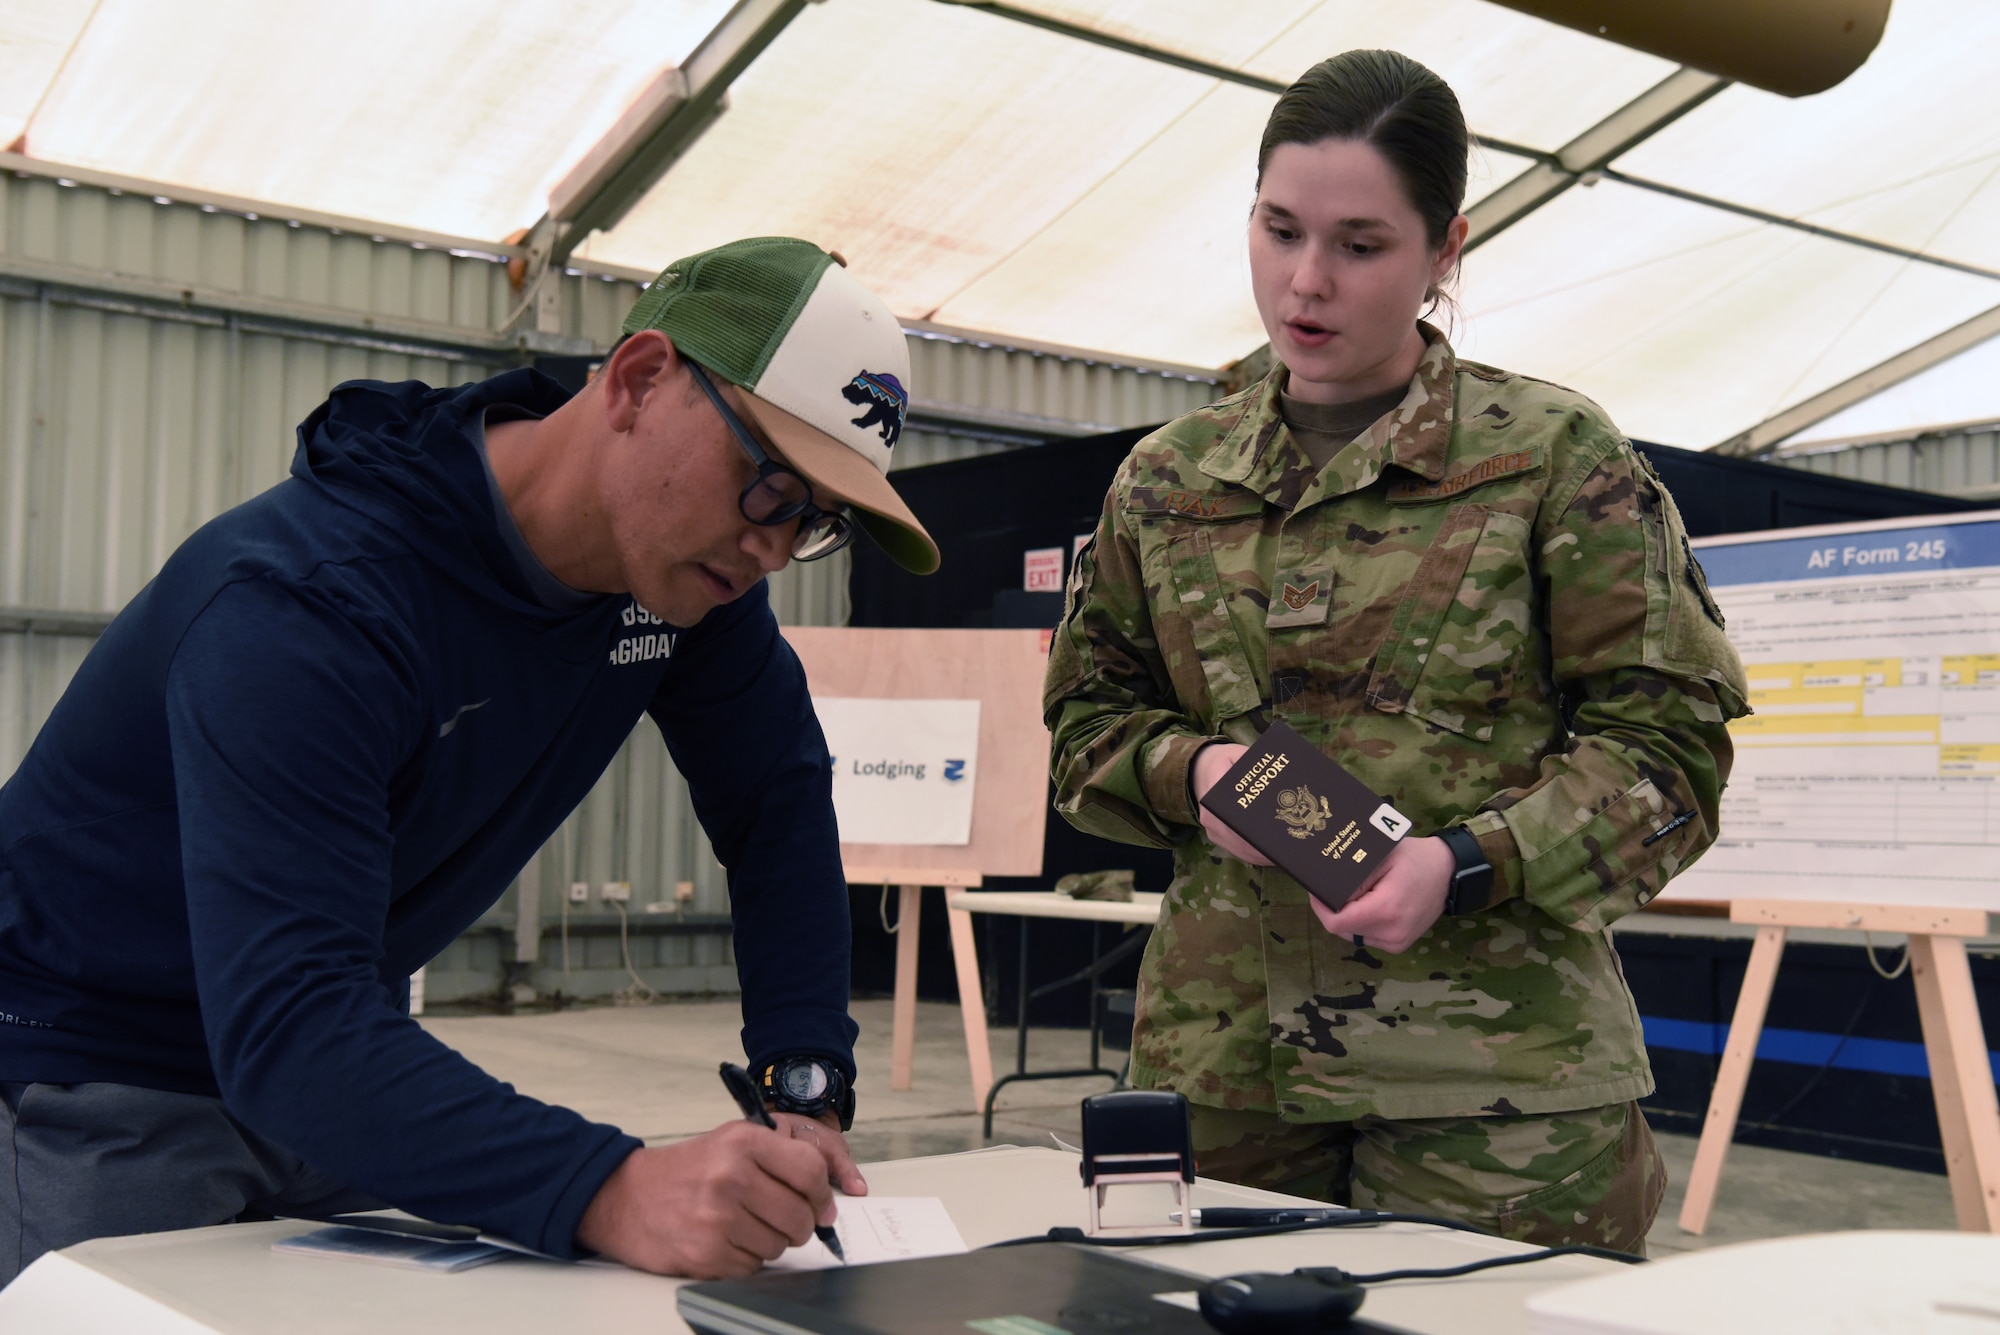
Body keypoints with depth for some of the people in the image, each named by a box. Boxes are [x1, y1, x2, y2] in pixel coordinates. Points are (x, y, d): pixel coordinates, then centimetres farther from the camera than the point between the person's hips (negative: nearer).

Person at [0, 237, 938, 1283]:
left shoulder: (693, 565, -10)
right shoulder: (307, 606, -34)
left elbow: (778, 801, -2)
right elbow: (283, 1026, -41)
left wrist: (807, 1086, -15)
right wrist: (608, 1193, -53)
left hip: (346, 1067, 6)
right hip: (92, 1079, -6)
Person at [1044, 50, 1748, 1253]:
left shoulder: (1556, 456, -1)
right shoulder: (1167, 480, 10)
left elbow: (1668, 740, -2)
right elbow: (1089, 718, 19)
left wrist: (1469, 863, -17)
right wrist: (1188, 772, -3)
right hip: (1222, 1057, 3)